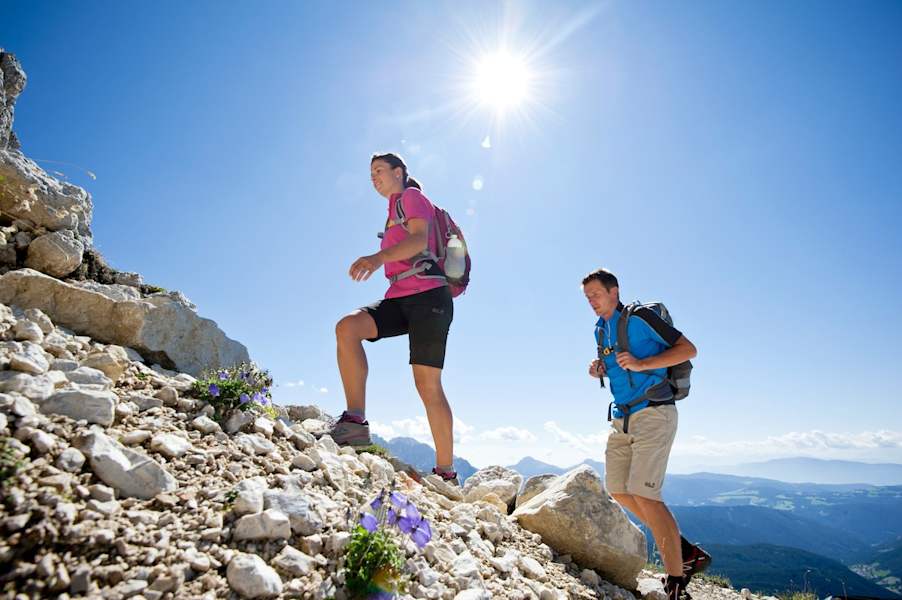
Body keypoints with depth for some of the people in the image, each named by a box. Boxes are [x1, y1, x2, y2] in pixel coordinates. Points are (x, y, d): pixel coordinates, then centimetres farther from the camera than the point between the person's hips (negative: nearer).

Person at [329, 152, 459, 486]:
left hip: (428, 295, -7)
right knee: (347, 327, -20)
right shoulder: (395, 211, 30)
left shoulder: (411, 196, 6)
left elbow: (419, 239, -14)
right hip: (400, 298, 7)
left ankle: (446, 474, -2)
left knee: (427, 383, -10)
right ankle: (356, 422, -27)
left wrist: (379, 258, -32)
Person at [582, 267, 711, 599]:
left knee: (643, 493, -14)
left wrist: (641, 364, -21)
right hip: (621, 417, 9)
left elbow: (688, 349, -12)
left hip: (652, 413, -9)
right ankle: (685, 551, 19)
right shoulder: (601, 330, 15)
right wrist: (600, 371, 6)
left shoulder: (639, 317, -9)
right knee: (618, 490, 7)